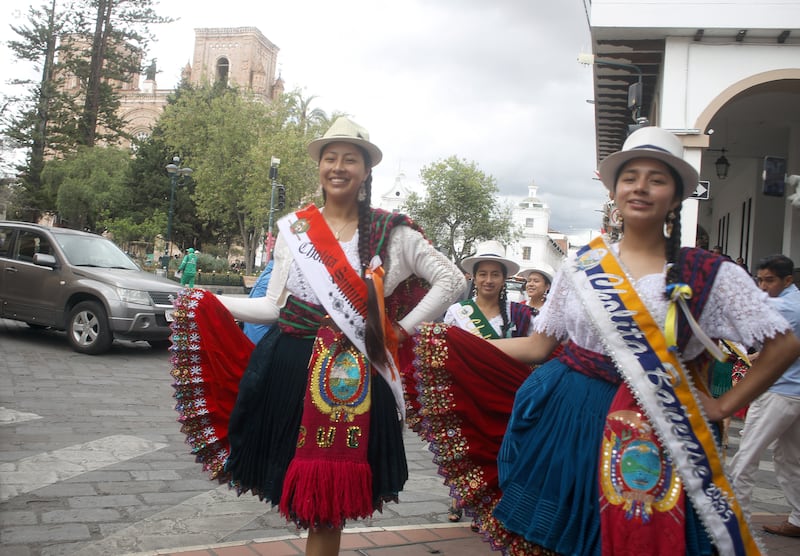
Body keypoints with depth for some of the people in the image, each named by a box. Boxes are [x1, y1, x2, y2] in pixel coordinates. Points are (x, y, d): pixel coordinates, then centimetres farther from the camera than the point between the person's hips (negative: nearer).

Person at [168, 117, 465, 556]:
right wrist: (205, 305, 5)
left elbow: (451, 280, 3)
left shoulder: (389, 233, 2)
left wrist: (402, 330, -2)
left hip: (353, 376, -2)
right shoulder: (294, 228, 9)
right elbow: (275, 305, 9)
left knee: (329, 492, 1)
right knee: (296, 484, 5)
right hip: (289, 367, 2)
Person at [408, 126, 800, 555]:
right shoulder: (581, 266, 4)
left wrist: (723, 407, -4)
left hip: (647, 434, -1)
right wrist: (442, 342, 2)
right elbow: (536, 347, 6)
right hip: (562, 417, 2)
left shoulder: (710, 275, -3)